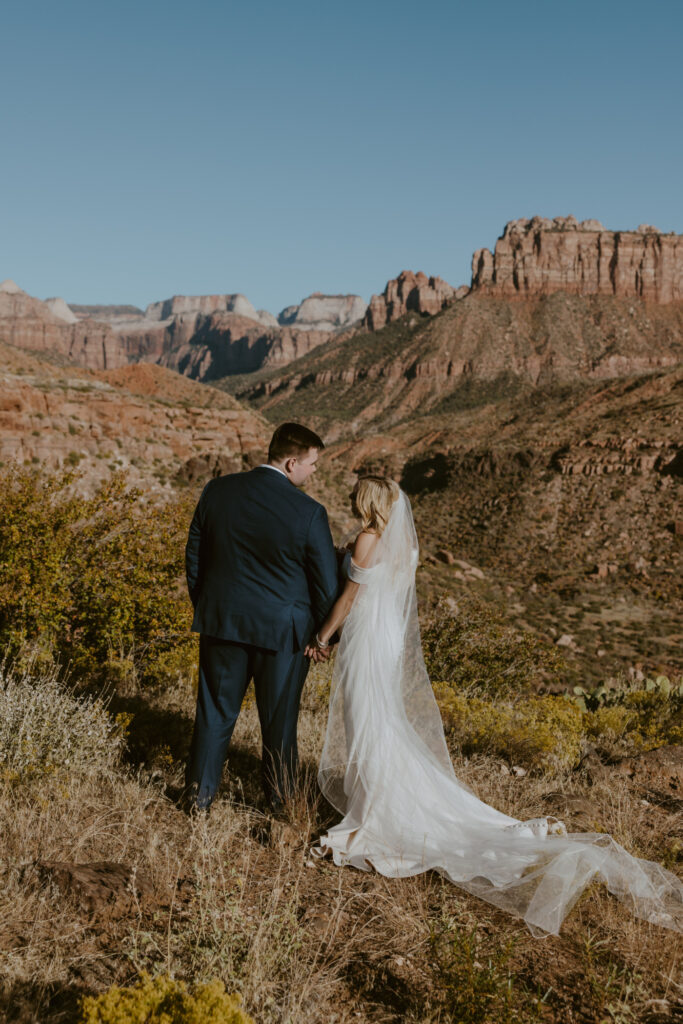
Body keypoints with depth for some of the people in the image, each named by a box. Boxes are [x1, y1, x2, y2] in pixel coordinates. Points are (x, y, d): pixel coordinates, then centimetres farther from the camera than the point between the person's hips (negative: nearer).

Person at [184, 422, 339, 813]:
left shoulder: (218, 491, -6)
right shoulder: (309, 513, -18)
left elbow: (194, 556, 4)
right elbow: (326, 586, -11)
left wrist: (206, 608, 18)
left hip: (223, 622, 3)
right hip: (282, 632, -3)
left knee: (216, 711, 17)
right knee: (279, 719, 14)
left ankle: (200, 795, 27)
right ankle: (279, 803, 29)